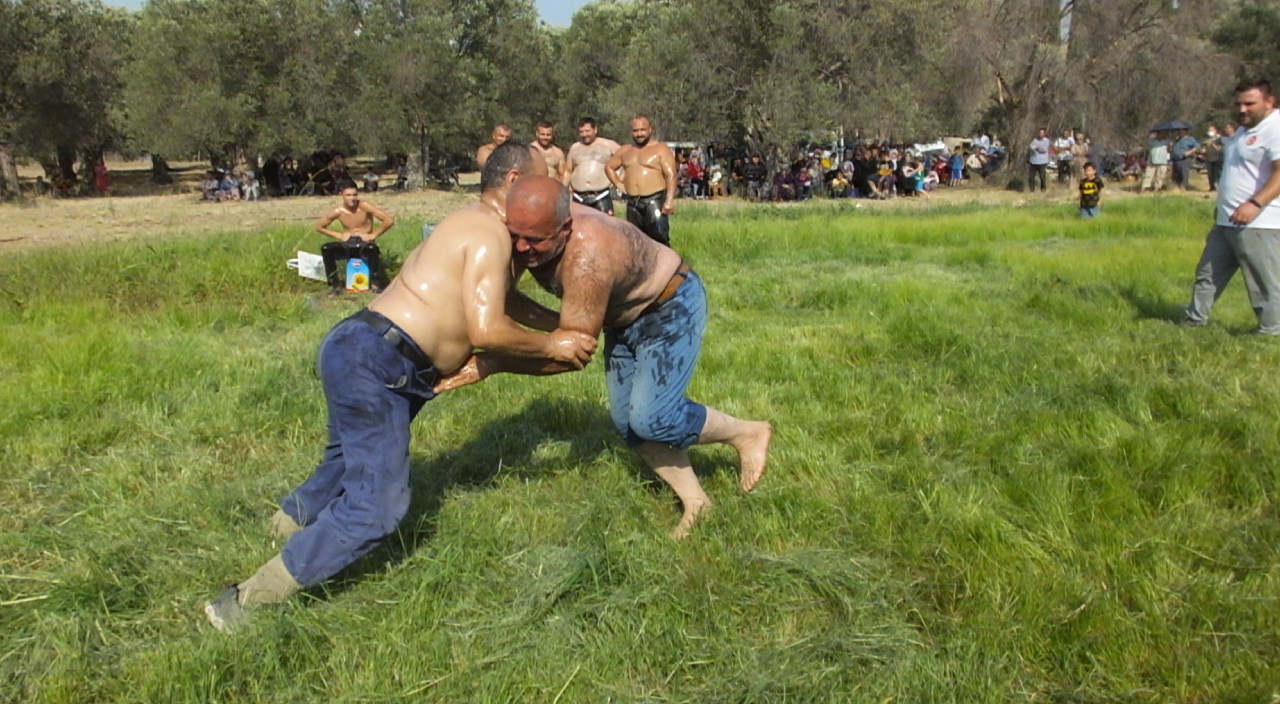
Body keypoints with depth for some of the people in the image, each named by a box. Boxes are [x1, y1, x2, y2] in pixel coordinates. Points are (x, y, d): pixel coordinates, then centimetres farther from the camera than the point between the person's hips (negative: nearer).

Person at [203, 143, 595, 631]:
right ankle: (249, 604, -7)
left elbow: (500, 301, 34)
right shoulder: (489, 234, -11)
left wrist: (560, 324, 24)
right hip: (374, 359, -11)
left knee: (352, 466, 29)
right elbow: (486, 331, -19)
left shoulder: (476, 226, 21)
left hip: (361, 353, 11)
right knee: (377, 506, -10)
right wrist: (551, 347, -5)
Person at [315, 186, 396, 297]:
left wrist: (373, 235, -13)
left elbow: (389, 221, -16)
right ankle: (336, 285, -12)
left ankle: (376, 284, -21)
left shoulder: (364, 207, -10)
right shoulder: (338, 212, -1)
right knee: (326, 248, -23)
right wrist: (339, 235, 1)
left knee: (372, 248, -40)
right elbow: (319, 226, 12)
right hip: (347, 246, 3)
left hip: (365, 245, -3)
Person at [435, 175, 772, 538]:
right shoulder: (527, 231, -20)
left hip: (672, 306, -8)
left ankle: (748, 433, 8)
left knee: (651, 419, -16)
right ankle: (694, 501, 20)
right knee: (627, 422, 6)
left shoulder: (588, 257, -41)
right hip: (624, 317, 8)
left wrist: (491, 364, -36)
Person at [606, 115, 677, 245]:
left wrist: (669, 200, -22)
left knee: (659, 238, -17)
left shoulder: (661, 149, -2)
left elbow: (671, 176, -10)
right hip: (632, 203, 6)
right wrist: (618, 184, 13)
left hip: (655, 200, -6)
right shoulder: (625, 151, 15)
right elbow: (609, 167, 29)